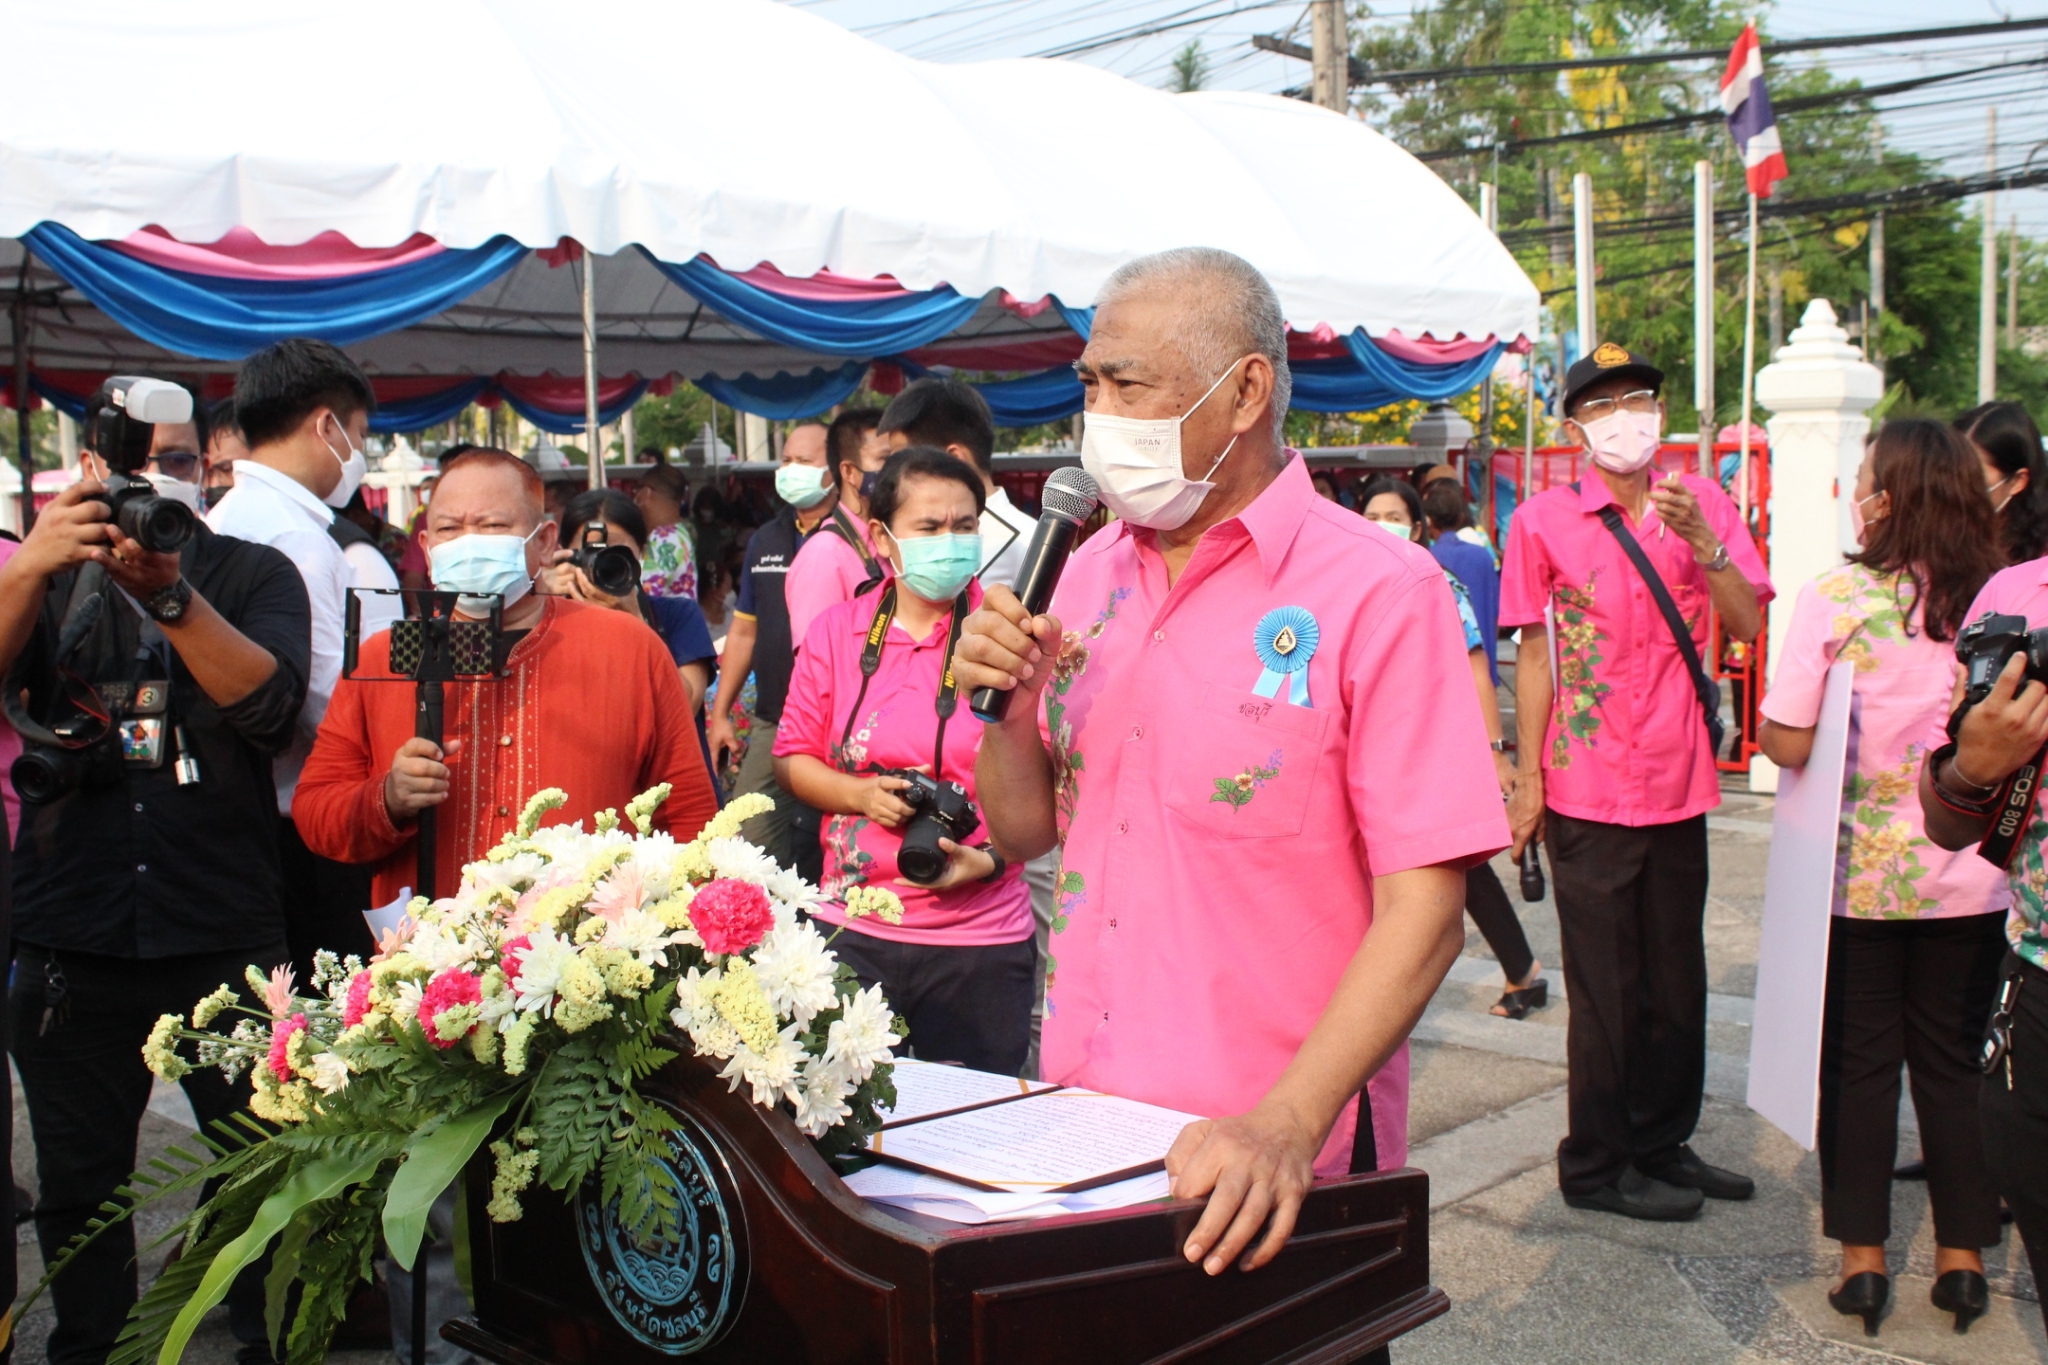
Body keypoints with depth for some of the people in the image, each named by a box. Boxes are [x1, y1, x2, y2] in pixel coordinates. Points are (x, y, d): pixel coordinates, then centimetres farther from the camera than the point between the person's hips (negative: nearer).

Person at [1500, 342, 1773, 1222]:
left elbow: (1747, 624, -2)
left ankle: (1664, 1144, 30)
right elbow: (1533, 655, -4)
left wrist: (1701, 540, -17)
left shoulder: (1704, 504, 6)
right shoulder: (1543, 521, -5)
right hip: (1588, 790, -4)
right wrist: (1526, 779, -6)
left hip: (1679, 783, 4)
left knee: (1678, 978, 14)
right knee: (1606, 987, 4)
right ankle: (1597, 1166, 18)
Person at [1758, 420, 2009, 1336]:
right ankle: (1962, 1253, 23)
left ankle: (1862, 1253, 17)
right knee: (1955, 1061, 15)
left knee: (1860, 1061, 10)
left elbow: (1787, 745, -14)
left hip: (1859, 874, -2)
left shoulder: (1837, 598, -13)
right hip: (1970, 880, 3)